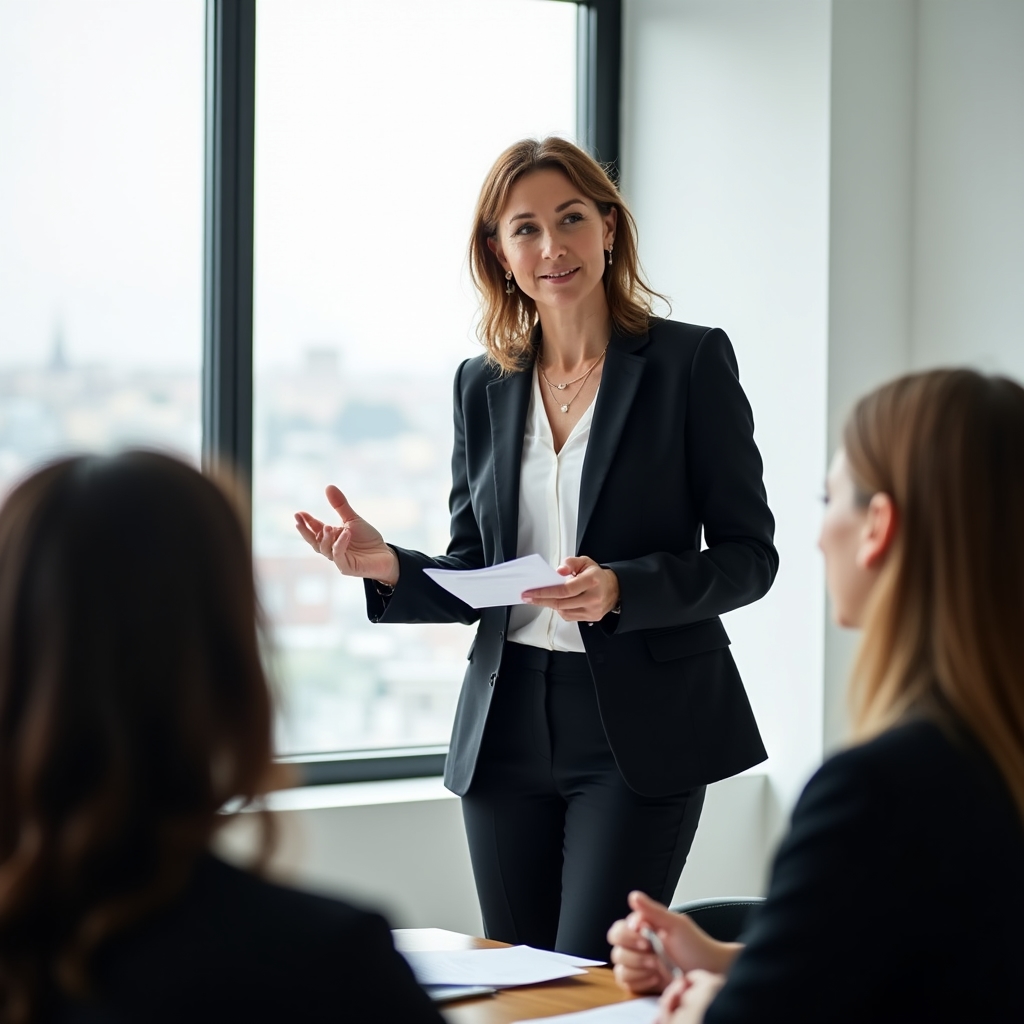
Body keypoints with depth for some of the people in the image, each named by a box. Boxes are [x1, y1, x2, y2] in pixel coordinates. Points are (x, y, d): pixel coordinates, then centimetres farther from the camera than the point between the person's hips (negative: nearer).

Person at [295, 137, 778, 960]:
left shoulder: (691, 361, -2)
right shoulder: (483, 385, 11)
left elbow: (749, 555, -4)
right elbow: (472, 577, 14)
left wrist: (622, 589, -21)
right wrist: (389, 567, -7)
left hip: (640, 731, -4)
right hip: (507, 728, 5)